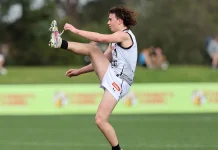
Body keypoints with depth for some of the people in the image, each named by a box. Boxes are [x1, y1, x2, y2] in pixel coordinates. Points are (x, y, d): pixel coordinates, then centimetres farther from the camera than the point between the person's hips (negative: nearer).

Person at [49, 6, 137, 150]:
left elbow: (100, 38, -24)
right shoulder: (116, 41, 22)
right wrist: (79, 71, 22)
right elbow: (100, 61, 28)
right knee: (93, 49, -8)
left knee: (100, 120, -16)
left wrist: (76, 30, -18)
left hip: (118, 82, -8)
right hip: (111, 75, 8)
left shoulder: (125, 35, -9)